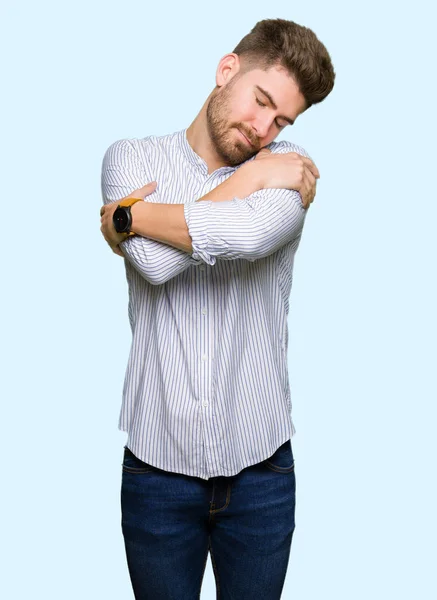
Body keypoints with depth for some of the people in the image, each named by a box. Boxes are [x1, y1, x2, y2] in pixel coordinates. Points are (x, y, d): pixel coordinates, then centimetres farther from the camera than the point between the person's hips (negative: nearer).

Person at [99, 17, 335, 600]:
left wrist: (127, 217, -14)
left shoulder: (290, 166, 0)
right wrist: (251, 178, -11)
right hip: (157, 464, 0)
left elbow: (251, 235, -25)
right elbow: (153, 263, -19)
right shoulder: (132, 158, 1)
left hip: (261, 466, 1)